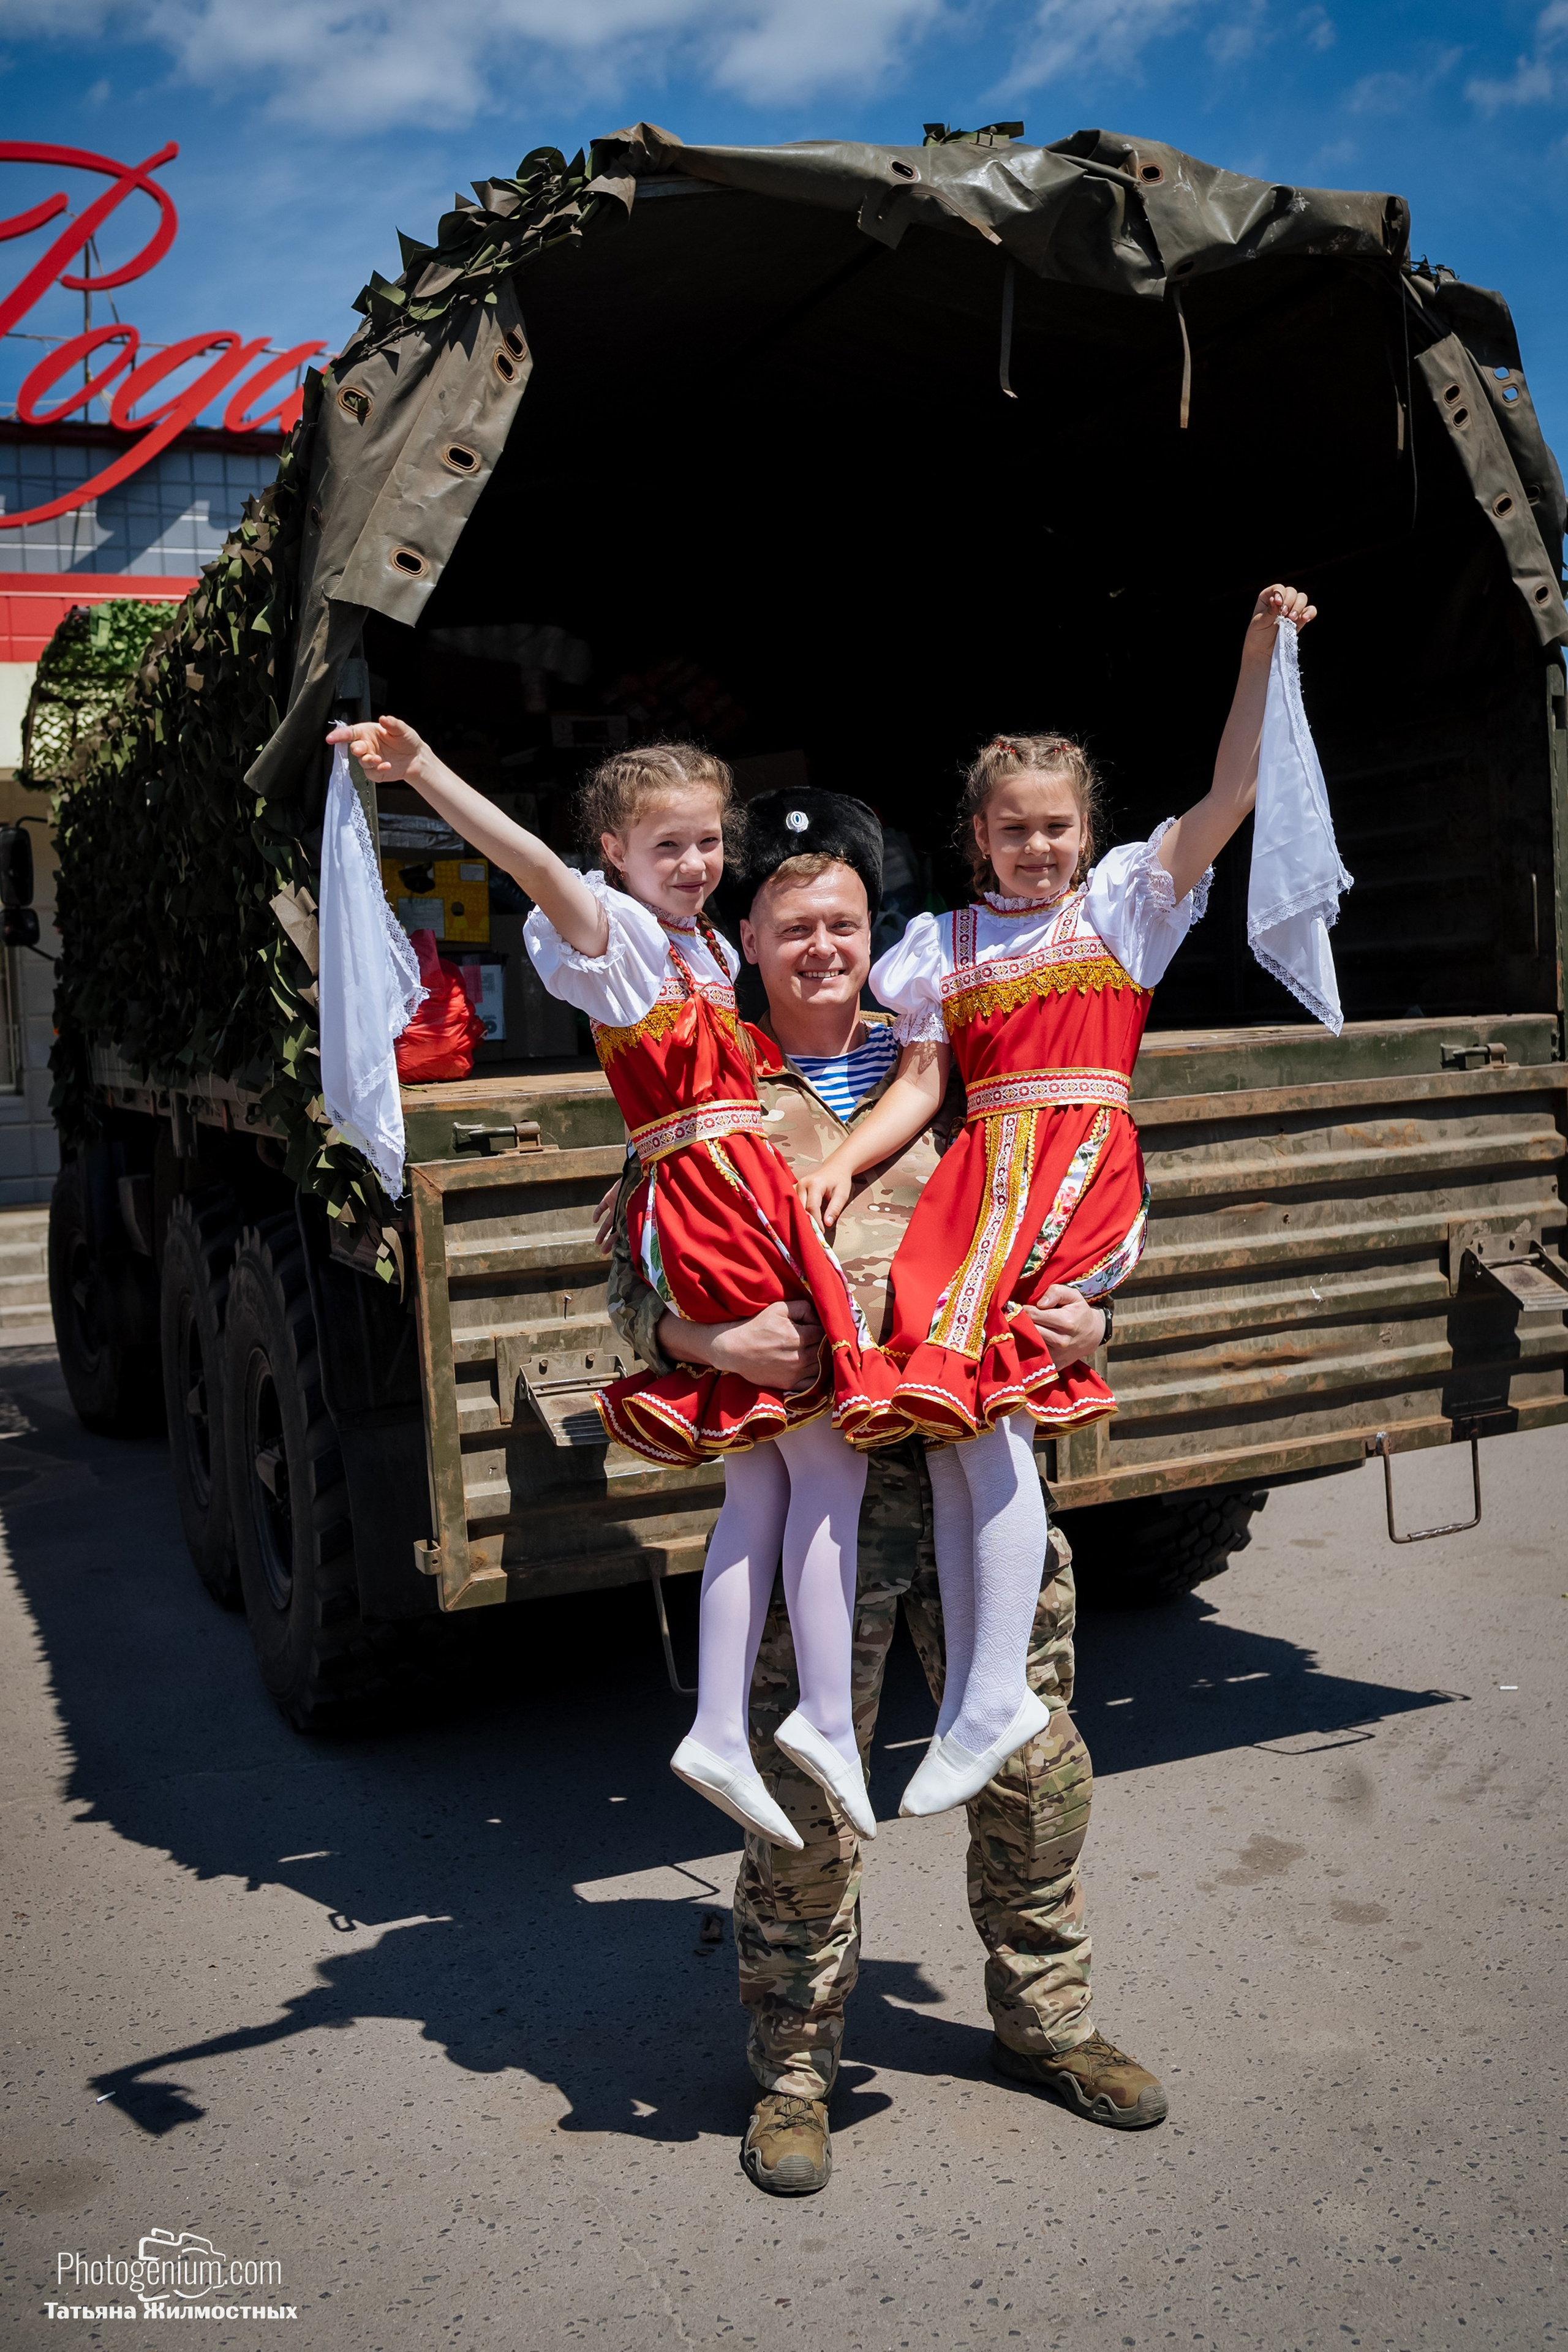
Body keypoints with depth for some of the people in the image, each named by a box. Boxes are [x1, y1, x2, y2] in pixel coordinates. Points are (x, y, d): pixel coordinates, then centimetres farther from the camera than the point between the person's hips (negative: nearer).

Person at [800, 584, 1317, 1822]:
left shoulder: (1124, 901, 13)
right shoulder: (946, 943, 19)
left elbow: (1228, 799, 3)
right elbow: (915, 1081, 14)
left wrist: (1261, 658, -5)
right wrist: (846, 1159, -2)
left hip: (1082, 1168, -4)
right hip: (980, 1173, 4)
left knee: (972, 1392, -22)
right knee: (960, 1415, -9)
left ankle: (988, 1700, -15)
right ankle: (978, 1702, -1)